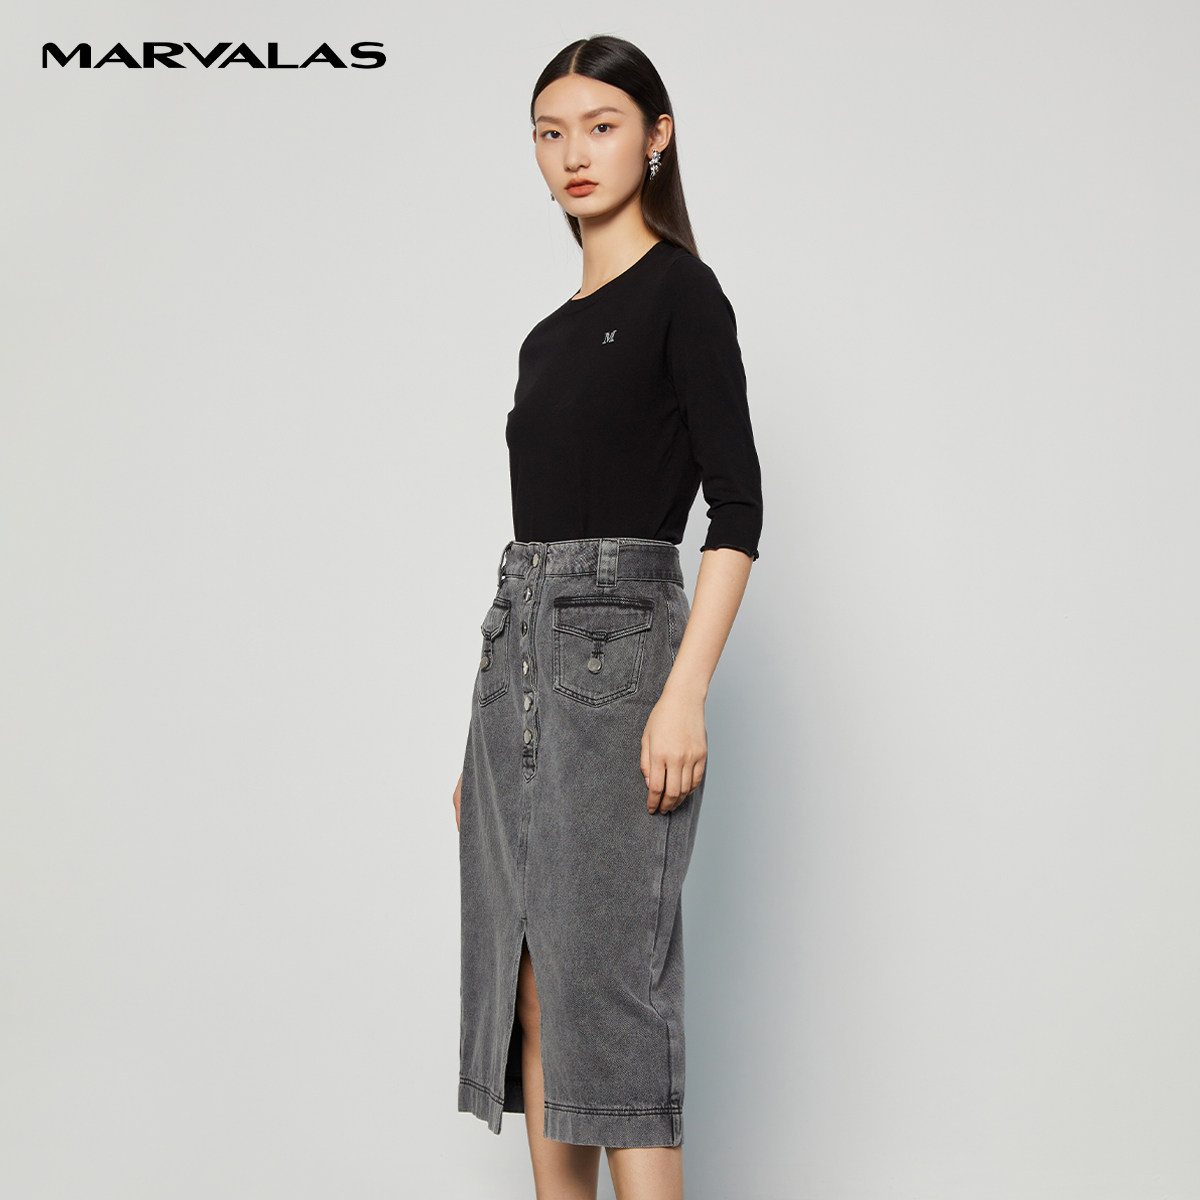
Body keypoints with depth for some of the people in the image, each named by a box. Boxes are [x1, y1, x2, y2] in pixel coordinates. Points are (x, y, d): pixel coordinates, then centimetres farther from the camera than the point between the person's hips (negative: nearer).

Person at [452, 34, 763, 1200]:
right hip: (516, 657, 8)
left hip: (616, 651, -8)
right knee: (531, 993, 8)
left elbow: (738, 507, -12)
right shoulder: (549, 334, 18)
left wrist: (685, 694, -22)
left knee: (610, 982, -8)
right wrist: (485, 743, 18)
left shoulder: (680, 292, -4)